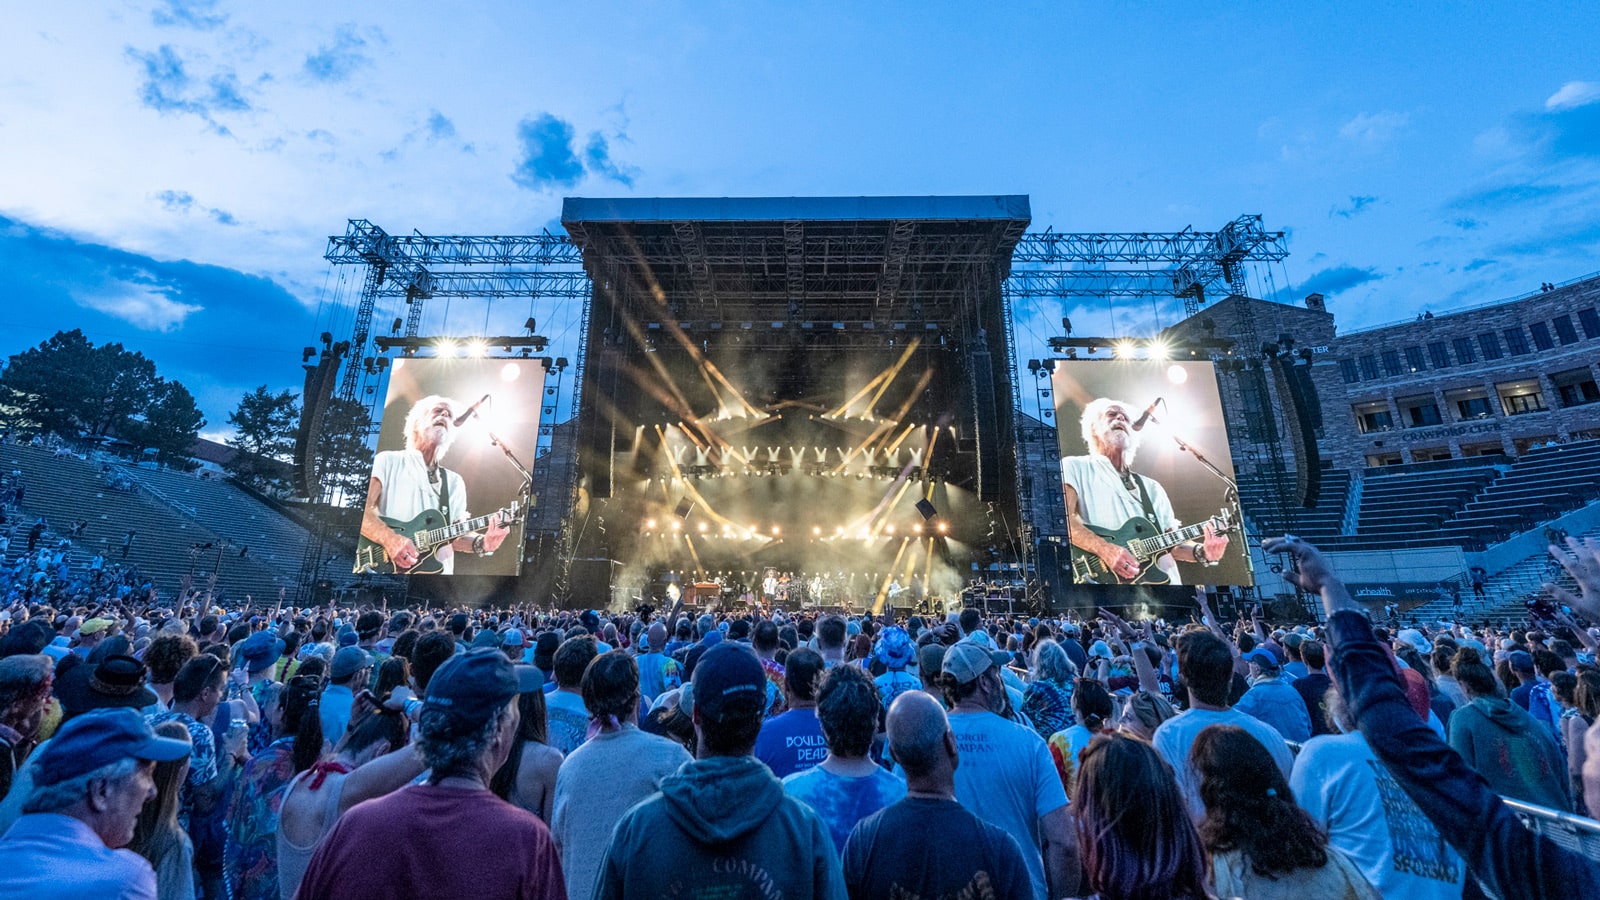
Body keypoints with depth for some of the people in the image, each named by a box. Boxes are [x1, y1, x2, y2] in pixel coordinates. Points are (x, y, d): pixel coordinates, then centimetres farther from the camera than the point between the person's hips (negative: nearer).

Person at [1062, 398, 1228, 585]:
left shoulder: (1152, 487, 23)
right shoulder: (1074, 467, 4)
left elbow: (1173, 544, 19)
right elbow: (1062, 519, -12)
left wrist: (1203, 552, 0)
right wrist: (1106, 549, -23)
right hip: (1104, 577, -6)